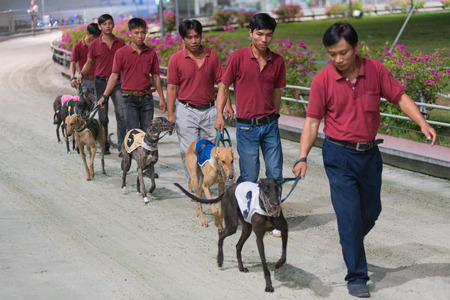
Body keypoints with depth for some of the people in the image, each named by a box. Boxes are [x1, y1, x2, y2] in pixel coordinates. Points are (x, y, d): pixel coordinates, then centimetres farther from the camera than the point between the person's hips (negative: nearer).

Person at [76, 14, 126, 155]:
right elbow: (89, 62, 10)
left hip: (117, 81, 0)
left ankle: (122, 145, -8)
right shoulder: (94, 45, 1)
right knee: (102, 117, 6)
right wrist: (81, 74, -8)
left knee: (121, 114, -11)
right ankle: (104, 146, 15)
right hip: (100, 81, 0)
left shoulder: (120, 42, 4)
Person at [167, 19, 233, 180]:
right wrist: (170, 113, -7)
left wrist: (228, 105, 0)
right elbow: (172, 87, -3)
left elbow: (221, 82, 7)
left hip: (209, 110, 3)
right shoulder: (176, 59, -4)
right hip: (186, 111, -2)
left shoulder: (212, 55, 3)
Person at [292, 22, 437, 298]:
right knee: (350, 215, -5)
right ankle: (357, 277, 5)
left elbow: (399, 97, 1)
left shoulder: (375, 70, -6)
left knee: (371, 212, 16)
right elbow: (313, 121, -7)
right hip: (339, 154, -3)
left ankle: (351, 246, 45)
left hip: (370, 153, 3)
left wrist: (422, 123, -13)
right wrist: (303, 157, -15)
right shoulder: (323, 80, -11)